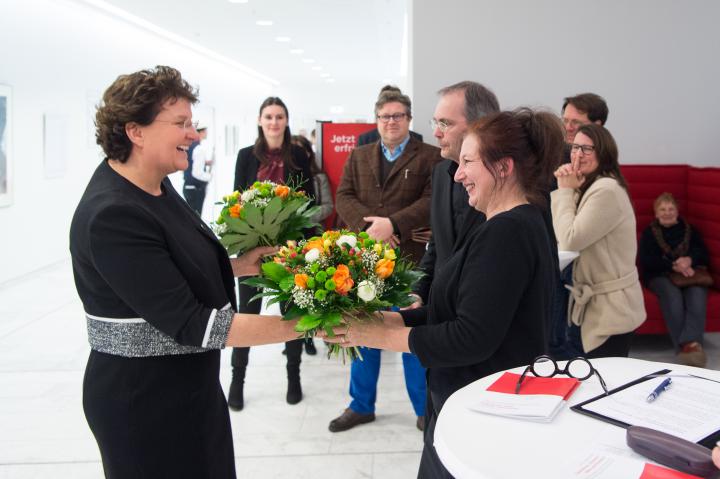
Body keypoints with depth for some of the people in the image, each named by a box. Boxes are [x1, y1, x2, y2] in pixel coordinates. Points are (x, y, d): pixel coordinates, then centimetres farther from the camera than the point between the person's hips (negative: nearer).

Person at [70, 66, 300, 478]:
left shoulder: (154, 185, 1)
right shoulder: (112, 216, -26)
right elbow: (190, 323, -29)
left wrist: (238, 266, 0)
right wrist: (303, 325, -28)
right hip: (144, 403, -8)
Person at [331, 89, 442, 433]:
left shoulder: (430, 157, 1)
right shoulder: (358, 156, 13)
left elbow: (432, 200, -11)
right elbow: (343, 197, 3)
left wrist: (393, 223, -22)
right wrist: (368, 225, -15)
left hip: (410, 259, -4)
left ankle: (425, 409, 22)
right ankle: (361, 405, 29)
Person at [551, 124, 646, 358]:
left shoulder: (607, 189, -21)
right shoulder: (592, 187, 12)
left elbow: (570, 241, -22)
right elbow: (560, 235, 8)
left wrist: (566, 190, -14)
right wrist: (566, 189, -1)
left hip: (611, 308, -10)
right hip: (597, 303, 10)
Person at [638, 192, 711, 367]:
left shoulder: (689, 230, 23)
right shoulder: (649, 233, 15)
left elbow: (704, 255, 12)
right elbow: (645, 261, 1)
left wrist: (689, 260, -13)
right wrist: (673, 265, -13)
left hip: (689, 273, 2)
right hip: (660, 275, -2)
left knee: (697, 293, -34)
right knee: (672, 294, -37)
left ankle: (691, 343, -50)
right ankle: (687, 346, -43)